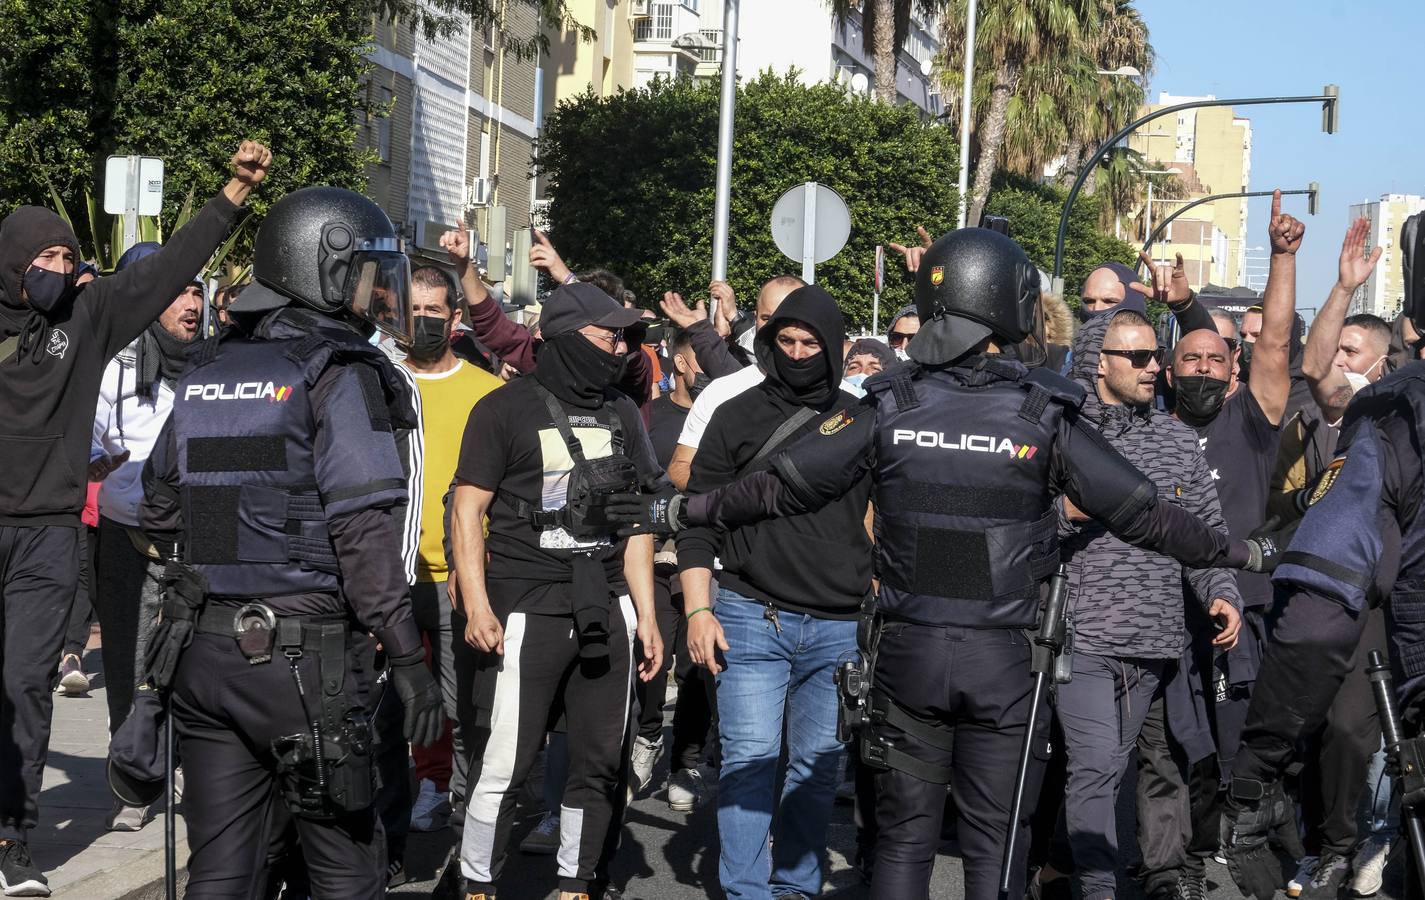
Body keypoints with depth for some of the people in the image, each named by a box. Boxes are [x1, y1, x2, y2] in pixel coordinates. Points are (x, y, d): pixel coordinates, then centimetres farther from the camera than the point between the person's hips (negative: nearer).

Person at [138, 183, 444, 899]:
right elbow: (363, 527, -17)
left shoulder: (204, 372, 12)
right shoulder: (339, 374, -9)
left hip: (201, 649, 7)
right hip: (303, 654, -6)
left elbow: (161, 511, 17)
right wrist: (407, 657, -15)